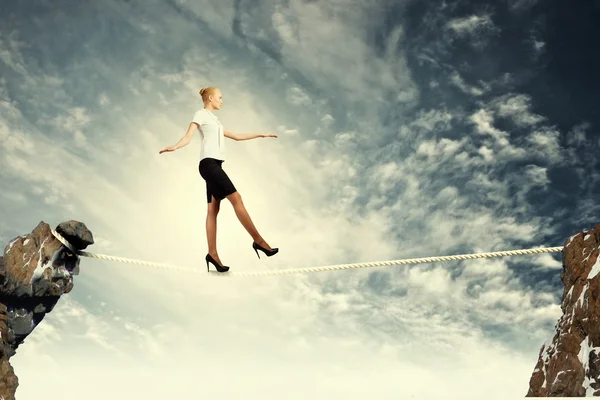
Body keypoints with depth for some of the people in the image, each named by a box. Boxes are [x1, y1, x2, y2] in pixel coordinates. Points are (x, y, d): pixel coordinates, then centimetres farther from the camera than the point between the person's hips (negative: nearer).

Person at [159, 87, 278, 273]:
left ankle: (212, 253, -1)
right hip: (209, 163, -9)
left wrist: (260, 134, 36)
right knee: (236, 198, -14)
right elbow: (188, 136, -9)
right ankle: (258, 240, -14)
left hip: (215, 165, 9)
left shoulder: (214, 120, 28)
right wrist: (174, 147, -29)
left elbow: (236, 136, 34)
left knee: (213, 210, 1)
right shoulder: (201, 114, 4)